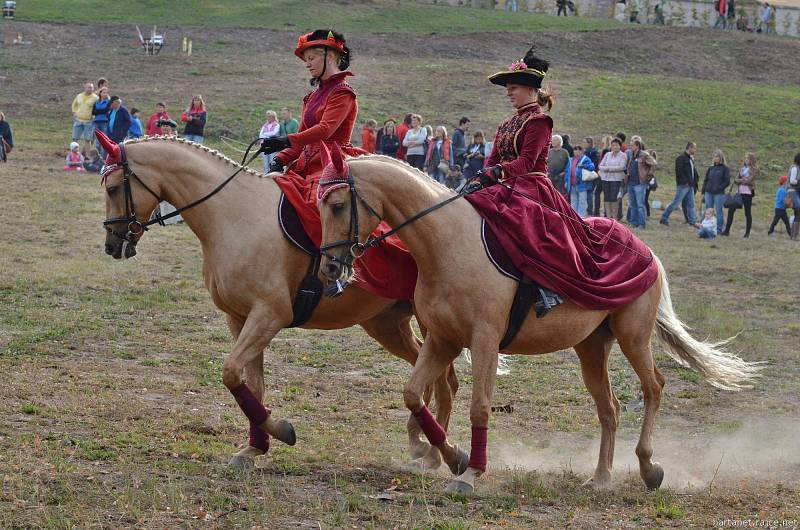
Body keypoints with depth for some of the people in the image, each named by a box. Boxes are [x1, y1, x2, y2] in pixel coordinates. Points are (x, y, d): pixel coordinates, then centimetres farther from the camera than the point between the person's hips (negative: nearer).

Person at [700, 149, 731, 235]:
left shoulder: (725, 169, 0)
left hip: (719, 194, -5)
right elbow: (705, 180, 16)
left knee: (718, 211, -2)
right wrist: (703, 192, 9)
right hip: (708, 193, 5)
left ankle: (719, 229, 3)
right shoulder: (710, 168, 14)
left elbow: (727, 182, -4)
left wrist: (719, 188, -14)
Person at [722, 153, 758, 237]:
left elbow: (748, 181, -15)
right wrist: (742, 180, -11)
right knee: (731, 210, 0)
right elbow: (735, 180, 7)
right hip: (739, 191, 6)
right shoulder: (742, 168, 14)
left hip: (748, 193, -6)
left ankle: (747, 233, 7)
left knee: (747, 213, 0)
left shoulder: (754, 170, -4)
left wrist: (740, 180, -3)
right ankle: (727, 230, 4)